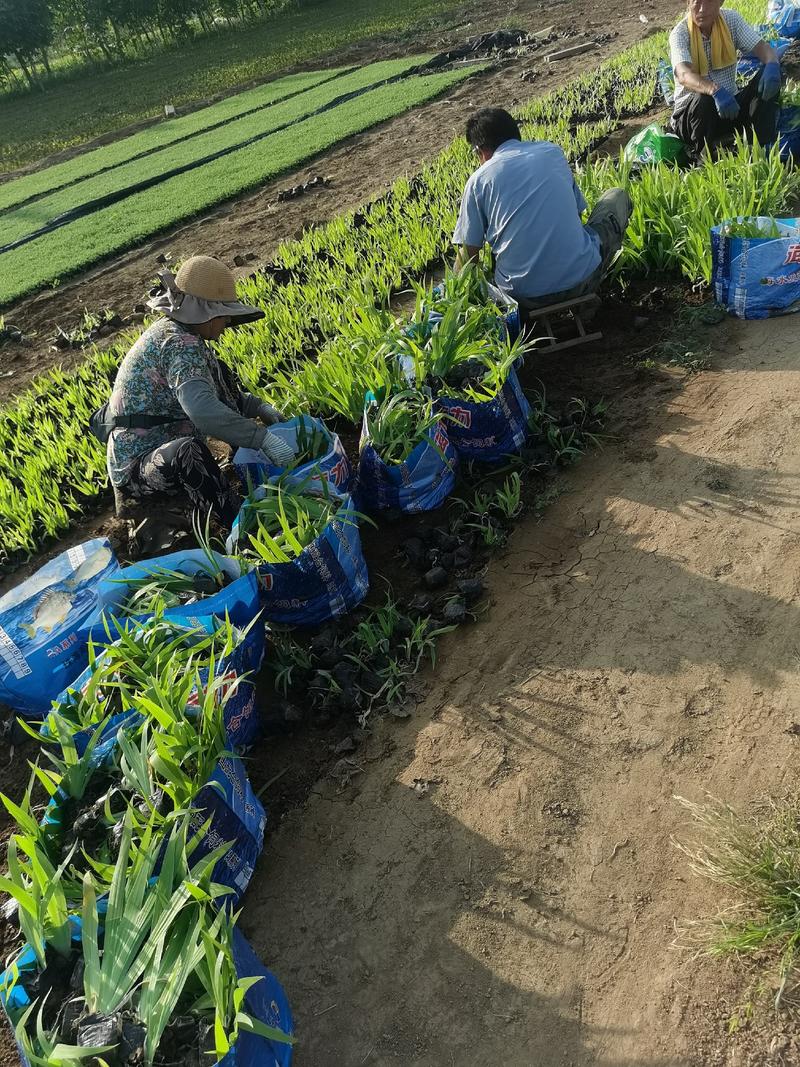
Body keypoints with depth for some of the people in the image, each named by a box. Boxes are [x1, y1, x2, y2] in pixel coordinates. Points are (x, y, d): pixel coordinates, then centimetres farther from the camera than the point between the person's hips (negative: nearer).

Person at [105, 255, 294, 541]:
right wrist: (264, 438, -39)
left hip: (160, 444, 10)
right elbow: (203, 410, -40)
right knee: (187, 450, -44)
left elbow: (214, 389, 20)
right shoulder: (180, 343, -23)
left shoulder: (172, 331, 7)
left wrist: (258, 407, 9)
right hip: (137, 467, -10)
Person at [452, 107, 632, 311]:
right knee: (617, 197, 24)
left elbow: (469, 254, 2)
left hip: (524, 296, 0)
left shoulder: (479, 179, 2)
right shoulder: (553, 151, 11)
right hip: (580, 280, 0)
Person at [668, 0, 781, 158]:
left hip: (730, 106, 4)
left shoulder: (731, 20, 1)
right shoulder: (680, 33, -12)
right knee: (703, 100, -37)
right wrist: (715, 91, -50)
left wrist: (772, 65, -31)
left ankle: (761, 146, -21)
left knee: (769, 77, -17)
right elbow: (684, 75, -31)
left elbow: (762, 47, -6)